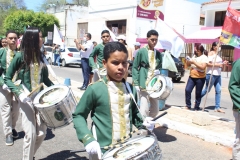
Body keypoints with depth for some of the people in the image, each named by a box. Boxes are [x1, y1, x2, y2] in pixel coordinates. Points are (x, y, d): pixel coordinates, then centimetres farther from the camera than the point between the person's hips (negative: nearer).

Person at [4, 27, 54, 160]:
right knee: (31, 134, -5)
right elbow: (7, 78, -6)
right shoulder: (20, 56, -9)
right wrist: (19, 93, -20)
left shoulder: (40, 56, 8)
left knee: (42, 133, 7)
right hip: (26, 98, -5)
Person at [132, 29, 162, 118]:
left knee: (155, 109, 12)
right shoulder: (141, 51, -4)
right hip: (144, 85, -6)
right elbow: (135, 67, -4)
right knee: (144, 110, -7)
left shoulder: (158, 53, 11)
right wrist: (136, 84, -10)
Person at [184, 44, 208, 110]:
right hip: (192, 76, 5)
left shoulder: (204, 58, -7)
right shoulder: (194, 56, 12)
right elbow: (188, 65, 20)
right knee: (187, 90, -6)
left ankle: (196, 107, 16)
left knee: (198, 93, 3)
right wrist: (188, 61, -2)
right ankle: (188, 105, 6)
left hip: (200, 78, -5)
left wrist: (194, 62, -19)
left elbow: (203, 67, -20)